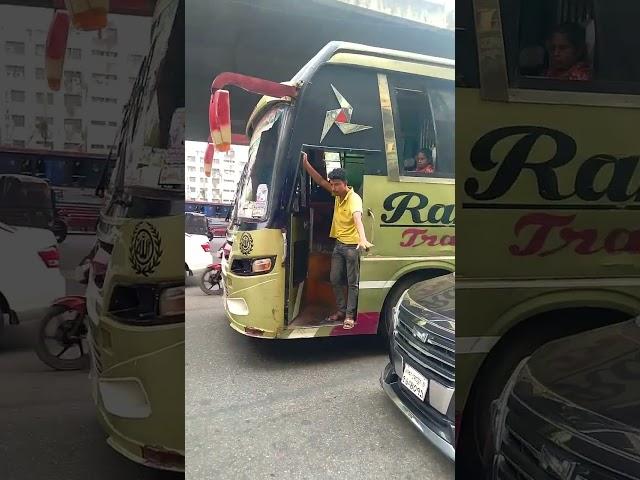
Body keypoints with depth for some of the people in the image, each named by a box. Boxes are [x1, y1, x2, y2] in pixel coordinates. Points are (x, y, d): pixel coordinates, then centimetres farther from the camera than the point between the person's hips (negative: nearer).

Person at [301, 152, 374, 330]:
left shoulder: (354, 198, -22)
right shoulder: (337, 194, 2)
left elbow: (357, 218, -39)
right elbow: (320, 181, 8)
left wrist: (363, 239, -56)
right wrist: (305, 163, -3)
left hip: (352, 246, -8)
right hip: (339, 244, 8)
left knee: (352, 282, 1)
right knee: (335, 280, 13)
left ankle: (350, 315, 8)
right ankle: (341, 310, 26)